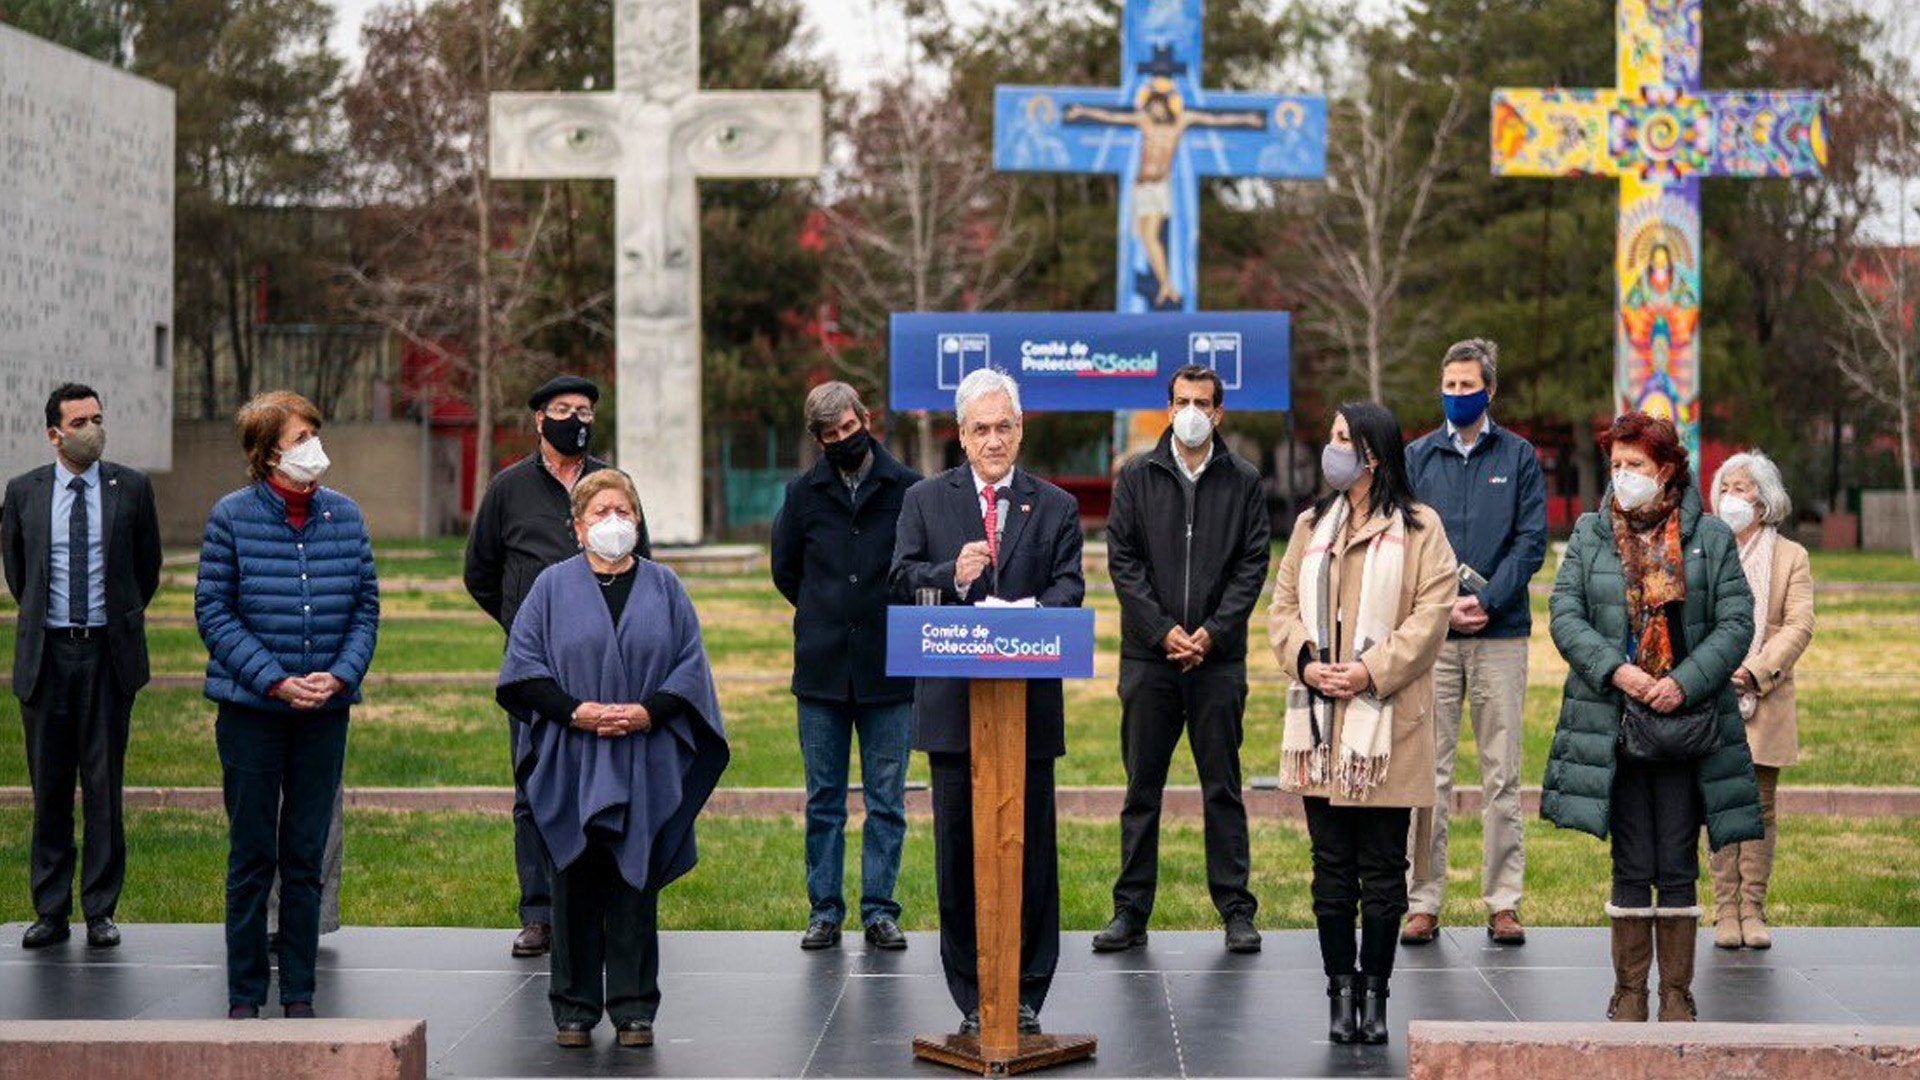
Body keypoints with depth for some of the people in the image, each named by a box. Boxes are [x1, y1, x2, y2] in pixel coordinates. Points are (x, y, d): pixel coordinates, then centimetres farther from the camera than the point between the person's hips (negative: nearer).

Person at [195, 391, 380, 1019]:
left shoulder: (344, 515, 4)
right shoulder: (232, 516, -5)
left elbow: (366, 607, 8)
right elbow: (213, 611, -5)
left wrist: (340, 674, -9)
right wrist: (275, 680, -14)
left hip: (325, 710, 3)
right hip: (250, 709, -2)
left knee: (306, 856, 8)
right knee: (252, 856, 4)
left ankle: (299, 992, 16)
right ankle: (244, 995, 14)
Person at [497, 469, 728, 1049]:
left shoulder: (663, 587, 9)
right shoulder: (553, 586, 6)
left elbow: (690, 664, 5)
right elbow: (524, 662, 0)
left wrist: (651, 710, -11)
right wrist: (573, 710, -13)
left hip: (645, 767, 1)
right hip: (570, 766, -1)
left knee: (634, 886, 3)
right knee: (575, 887, 2)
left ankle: (633, 1008, 11)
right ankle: (574, 1008, 12)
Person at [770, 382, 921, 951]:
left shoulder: (908, 490, 0)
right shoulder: (804, 493, 6)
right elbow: (785, 570, 17)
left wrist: (897, 621, 5)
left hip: (890, 670, -1)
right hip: (821, 670, 2)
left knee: (887, 800, 3)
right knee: (823, 800, 6)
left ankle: (879, 910, 11)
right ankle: (824, 911, 14)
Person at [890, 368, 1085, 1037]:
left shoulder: (1055, 507, 10)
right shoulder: (925, 500, 9)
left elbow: (1069, 586, -2)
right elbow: (901, 579, -1)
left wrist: (1033, 612, -24)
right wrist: (953, 575, -21)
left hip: (1031, 702, 0)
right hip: (953, 703, 0)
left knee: (1032, 850, 3)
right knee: (959, 850, 4)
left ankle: (1027, 994, 12)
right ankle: (973, 999, 12)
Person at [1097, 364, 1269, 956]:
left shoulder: (1243, 481, 6)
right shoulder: (1137, 477, 6)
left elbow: (1253, 564, 2)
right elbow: (1123, 560, 1)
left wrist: (1212, 631, -9)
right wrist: (1162, 630, -9)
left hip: (1218, 658, 0)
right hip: (1148, 657, 1)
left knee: (1223, 788, 4)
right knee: (1141, 789, 5)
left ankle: (1236, 911, 10)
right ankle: (1131, 912, 11)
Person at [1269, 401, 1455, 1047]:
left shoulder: (1418, 529, -1)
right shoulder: (1311, 525, 14)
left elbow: (1431, 611, -9)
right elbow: (1283, 606, 11)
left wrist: (1372, 670, -17)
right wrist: (1305, 662, -8)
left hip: (1387, 723, -4)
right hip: (1322, 723, 4)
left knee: (1382, 866, 2)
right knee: (1332, 866, 7)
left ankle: (1374, 992, 11)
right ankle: (1340, 991, 14)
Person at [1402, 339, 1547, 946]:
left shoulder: (1519, 458, 8)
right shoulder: (1416, 458, 10)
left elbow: (1531, 542, 0)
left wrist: (1485, 600, -12)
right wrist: (1442, 604, -10)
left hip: (1501, 633, -1)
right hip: (1429, 633, 1)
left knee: (1502, 774, 2)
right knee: (1427, 772, 0)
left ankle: (1503, 903, 8)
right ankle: (1423, 903, 5)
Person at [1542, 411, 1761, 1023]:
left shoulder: (1710, 538, 3)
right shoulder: (1590, 535, 6)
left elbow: (1736, 623, -1)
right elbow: (1565, 615, 1)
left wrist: (1684, 682, -14)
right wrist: (1616, 670, -14)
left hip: (1687, 718, 0)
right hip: (1613, 722, 1)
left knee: (1678, 866, 3)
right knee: (1631, 865, 3)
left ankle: (1677, 995, 13)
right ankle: (1629, 992, 13)